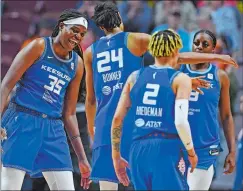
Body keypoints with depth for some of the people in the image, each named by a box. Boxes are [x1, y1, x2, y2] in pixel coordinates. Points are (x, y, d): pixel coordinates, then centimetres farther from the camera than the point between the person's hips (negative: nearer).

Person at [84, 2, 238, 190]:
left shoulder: (90, 52, 13)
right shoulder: (135, 40, 4)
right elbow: (178, 57, 2)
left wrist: (91, 129, 28)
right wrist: (215, 57, 10)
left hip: (105, 124, 3)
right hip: (134, 123, -2)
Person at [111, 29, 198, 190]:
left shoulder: (135, 77, 12)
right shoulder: (180, 79, -1)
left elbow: (117, 119, 9)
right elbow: (180, 122, -12)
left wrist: (116, 156, 16)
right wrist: (191, 152, 2)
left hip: (138, 151, 5)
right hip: (167, 149, -5)